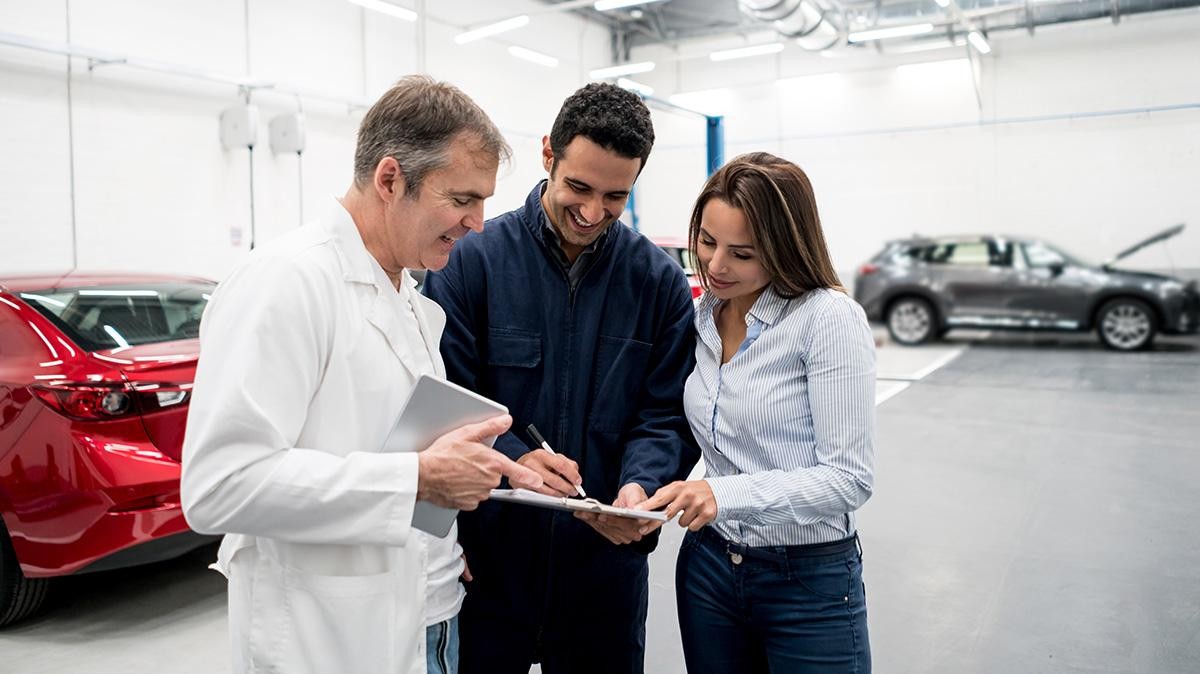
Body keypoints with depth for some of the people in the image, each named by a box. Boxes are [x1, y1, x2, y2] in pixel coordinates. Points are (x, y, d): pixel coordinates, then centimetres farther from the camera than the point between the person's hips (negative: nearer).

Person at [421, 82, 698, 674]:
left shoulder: (659, 280, -1)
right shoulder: (472, 260, -7)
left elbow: (667, 418, 0)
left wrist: (640, 486, -19)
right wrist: (512, 456, -25)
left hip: (606, 561, 2)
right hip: (486, 559, -1)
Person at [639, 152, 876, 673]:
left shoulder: (829, 318, -16)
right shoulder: (699, 319, 2)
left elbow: (850, 477, -19)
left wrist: (725, 494, -29)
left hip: (809, 578, -5)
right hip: (708, 566, 5)